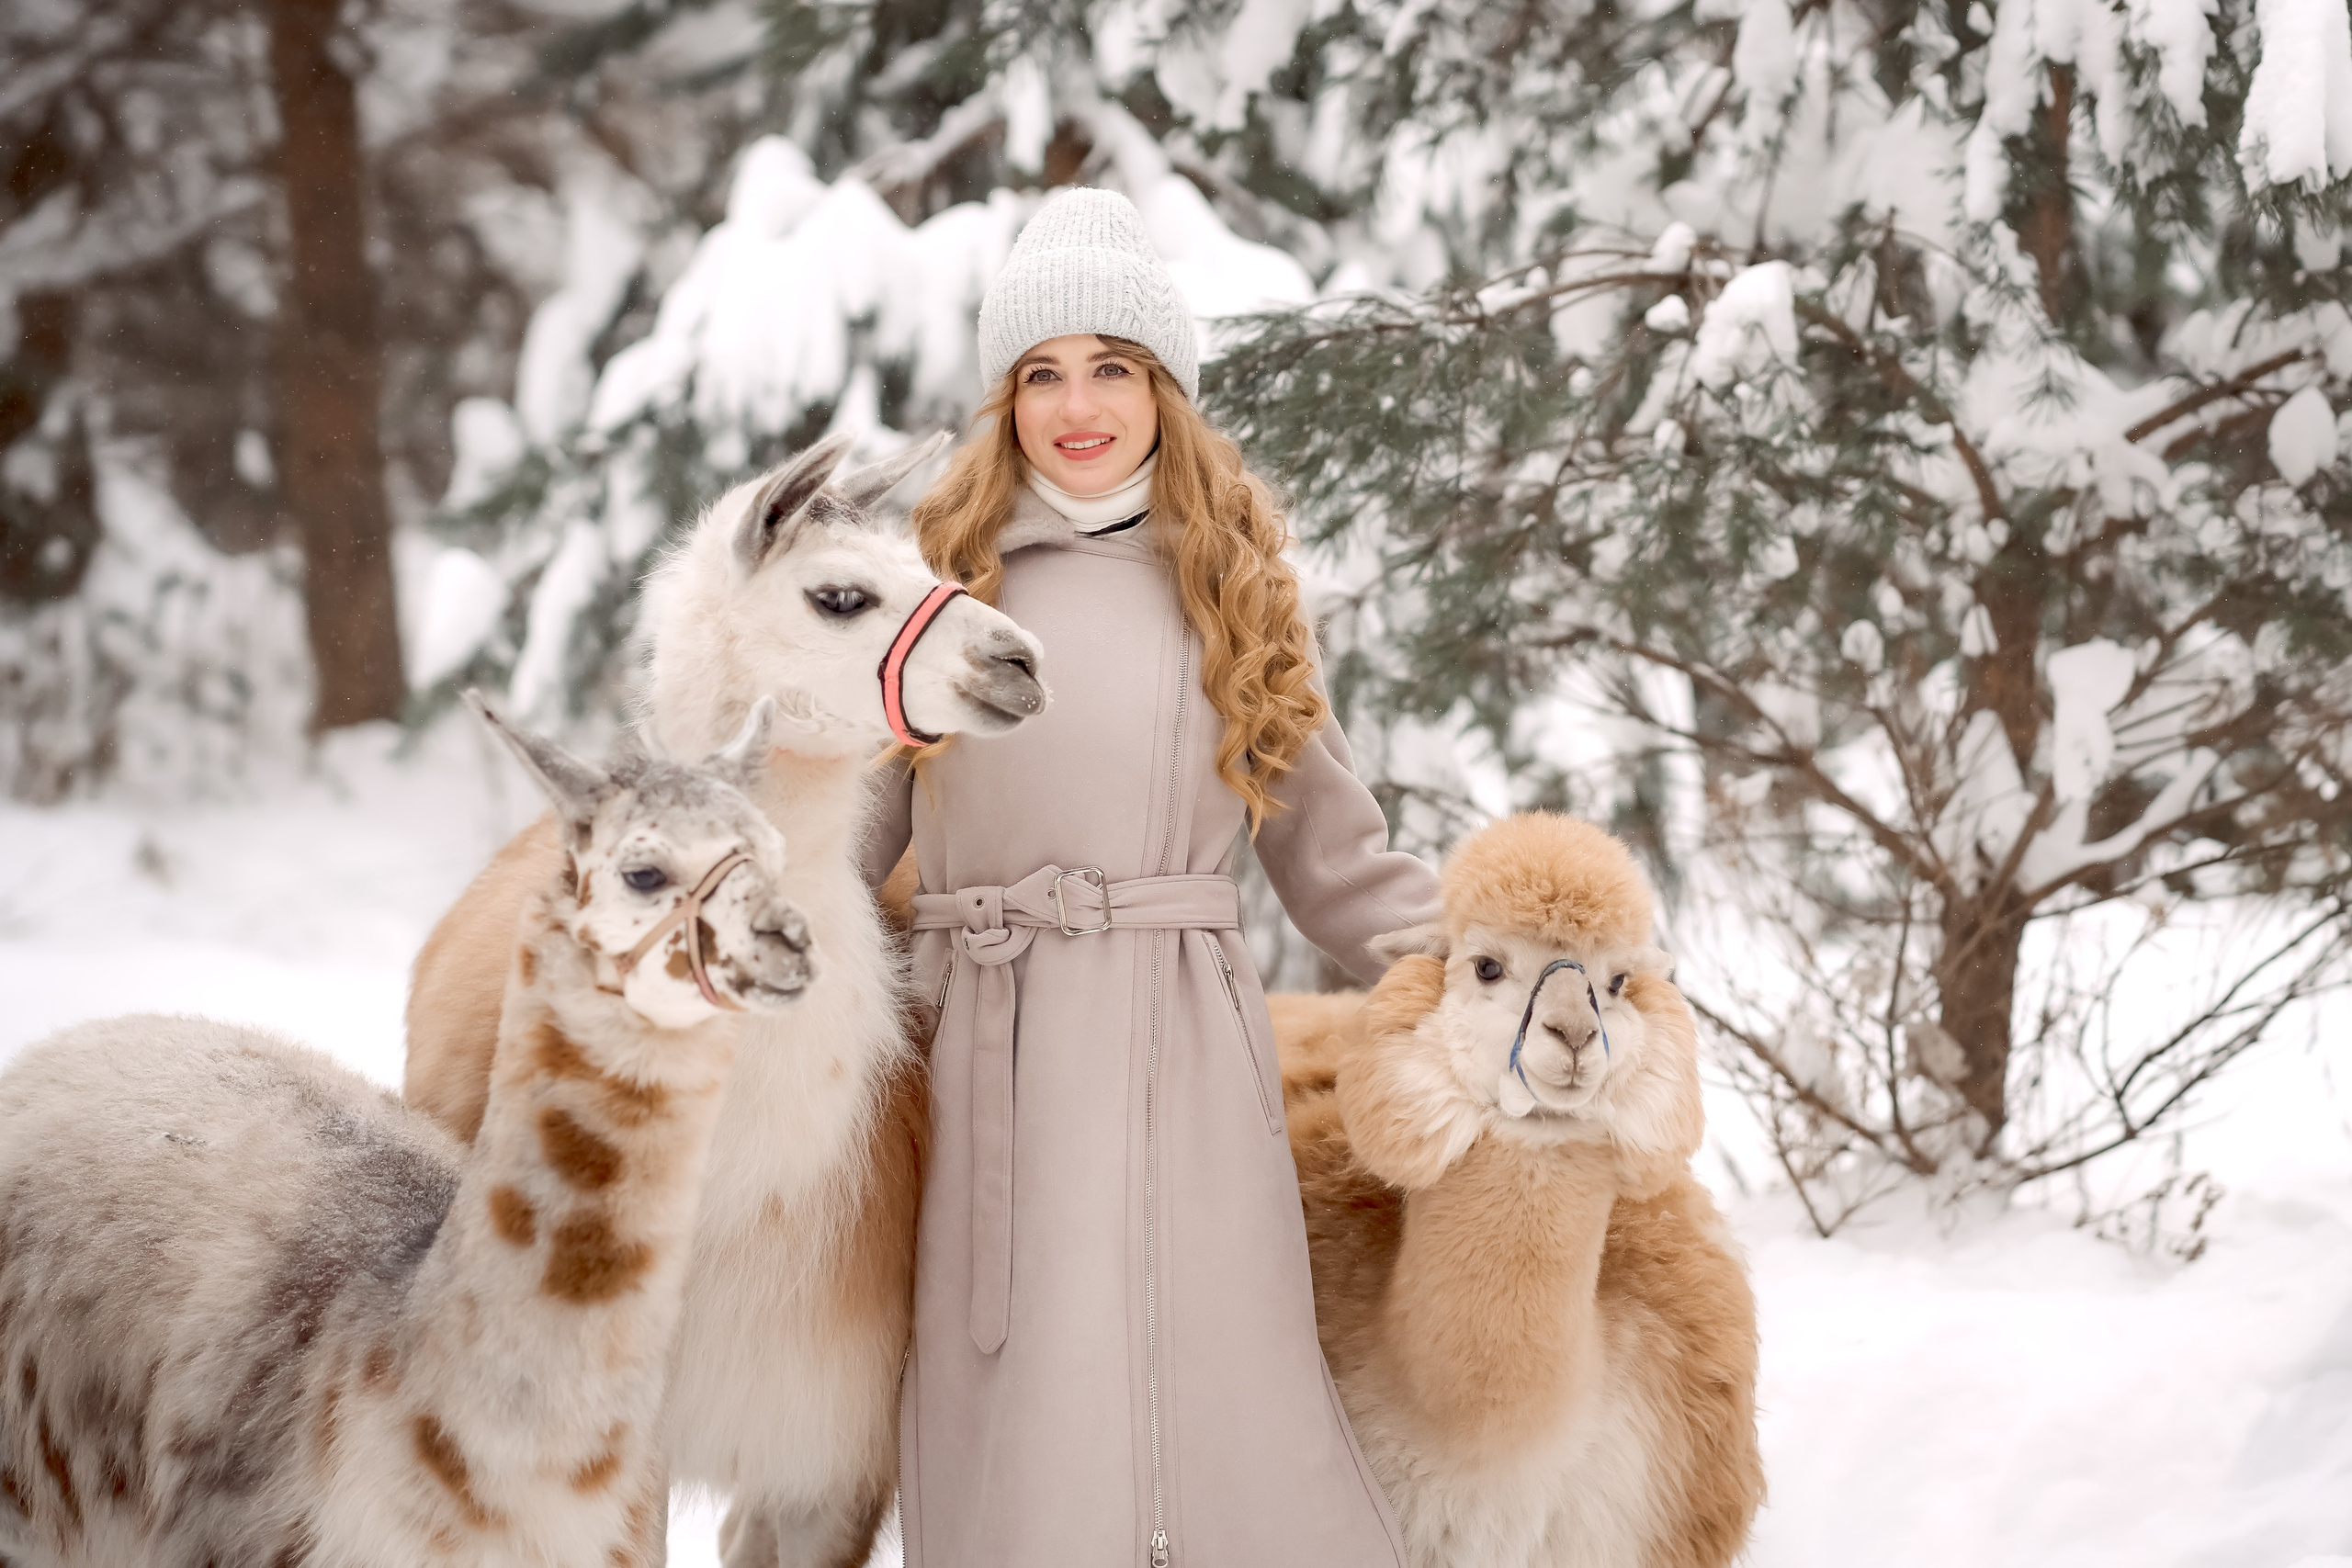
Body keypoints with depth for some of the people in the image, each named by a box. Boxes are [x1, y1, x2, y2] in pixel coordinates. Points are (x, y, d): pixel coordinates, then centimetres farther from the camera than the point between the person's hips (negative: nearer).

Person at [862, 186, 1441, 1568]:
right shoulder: (939, 575, 10)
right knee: (1012, 1431, 0)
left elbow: (1339, 862, 12)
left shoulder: (1236, 586, 11)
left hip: (1187, 1053, 0)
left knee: (1225, 1409, -6)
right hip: (995, 1063, 0)